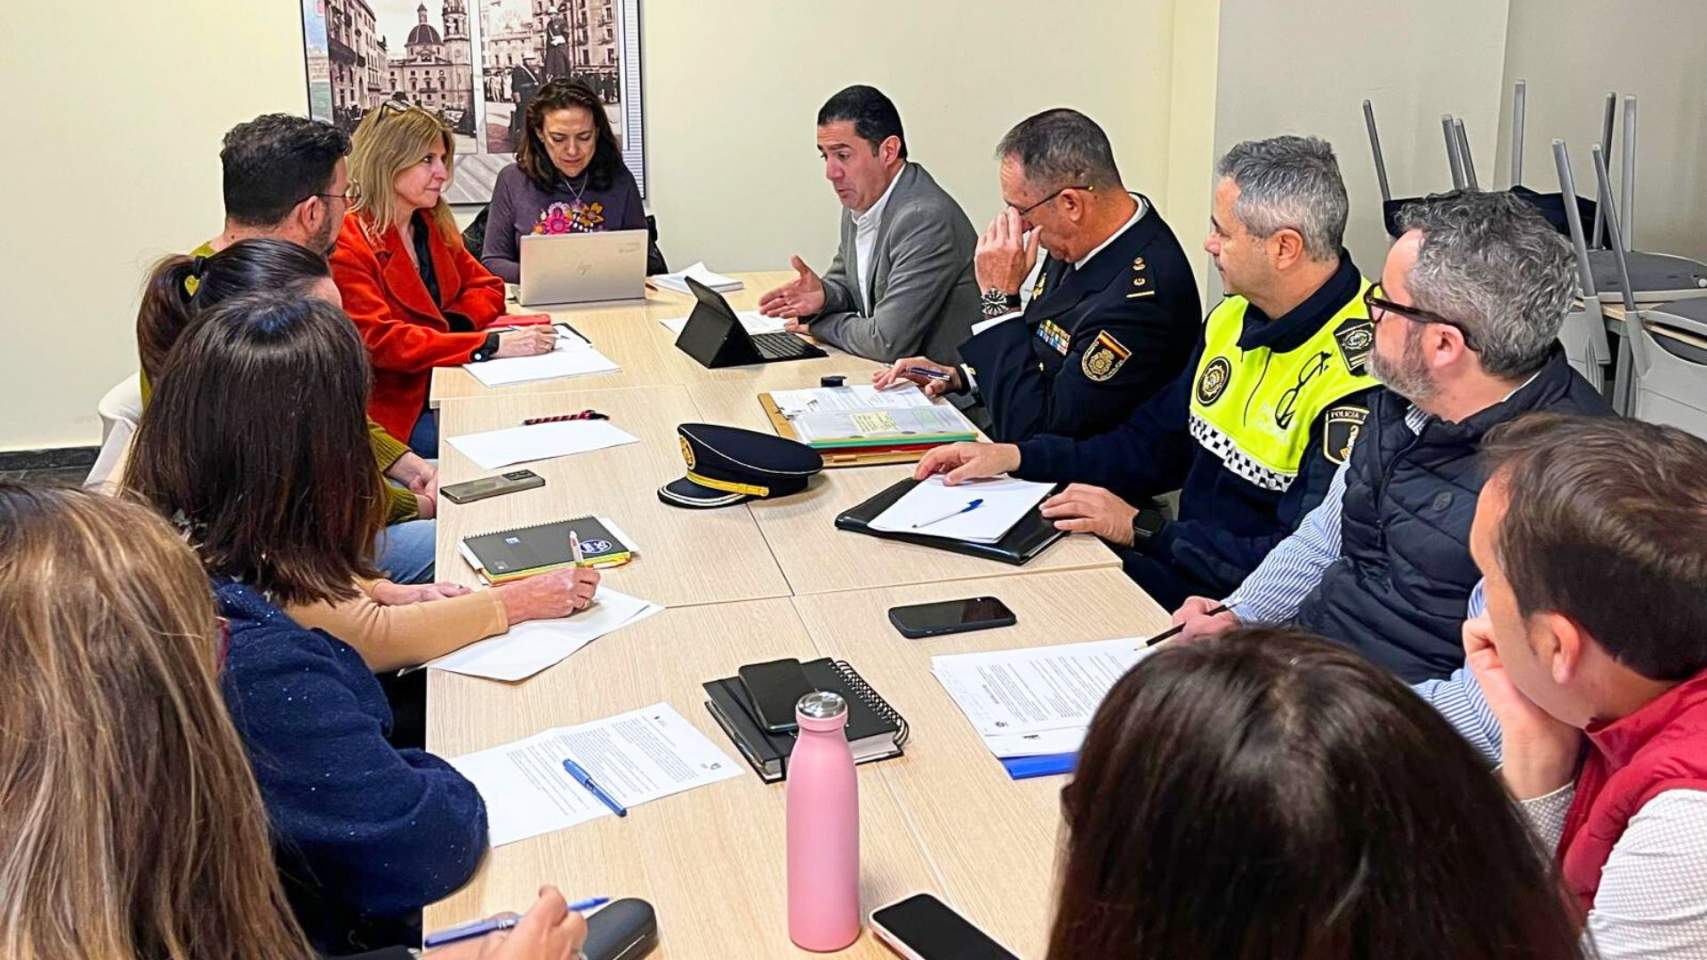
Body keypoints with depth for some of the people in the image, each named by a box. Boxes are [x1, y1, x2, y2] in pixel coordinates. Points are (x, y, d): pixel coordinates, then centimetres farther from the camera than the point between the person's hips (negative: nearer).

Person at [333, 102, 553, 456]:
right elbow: (378, 342, -22)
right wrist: (491, 345, -29)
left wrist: (449, 325, -8)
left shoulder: (435, 226, 12)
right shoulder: (348, 244, -13)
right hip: (394, 410, -7)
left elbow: (486, 288, 17)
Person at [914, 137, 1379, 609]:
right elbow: (1153, 444, 15)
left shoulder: (1357, 374, -23)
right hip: (1186, 558, 8)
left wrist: (1142, 528, -19)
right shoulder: (1235, 317, 7)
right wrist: (1013, 457, 5)